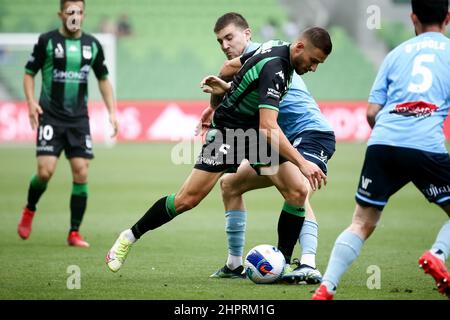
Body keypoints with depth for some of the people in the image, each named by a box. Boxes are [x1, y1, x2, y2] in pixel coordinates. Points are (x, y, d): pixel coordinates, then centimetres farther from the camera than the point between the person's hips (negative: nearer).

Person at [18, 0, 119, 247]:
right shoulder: (47, 41, -3)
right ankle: (29, 210, 18)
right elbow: (29, 73, 3)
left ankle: (75, 233, 5)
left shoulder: (92, 45, 7)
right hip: (50, 117, -3)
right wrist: (31, 102, -13)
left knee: (81, 173, -5)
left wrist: (112, 112, 9)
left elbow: (103, 79, 17)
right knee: (46, 171, -13)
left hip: (79, 118, 3)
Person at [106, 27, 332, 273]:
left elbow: (229, 66, 12)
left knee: (297, 192, -10)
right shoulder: (274, 68, -29)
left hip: (257, 132, 8)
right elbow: (268, 127, -38)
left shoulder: (277, 47, -2)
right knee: (188, 199, -8)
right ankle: (129, 237, 12)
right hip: (228, 131, -8)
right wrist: (302, 163, -42)